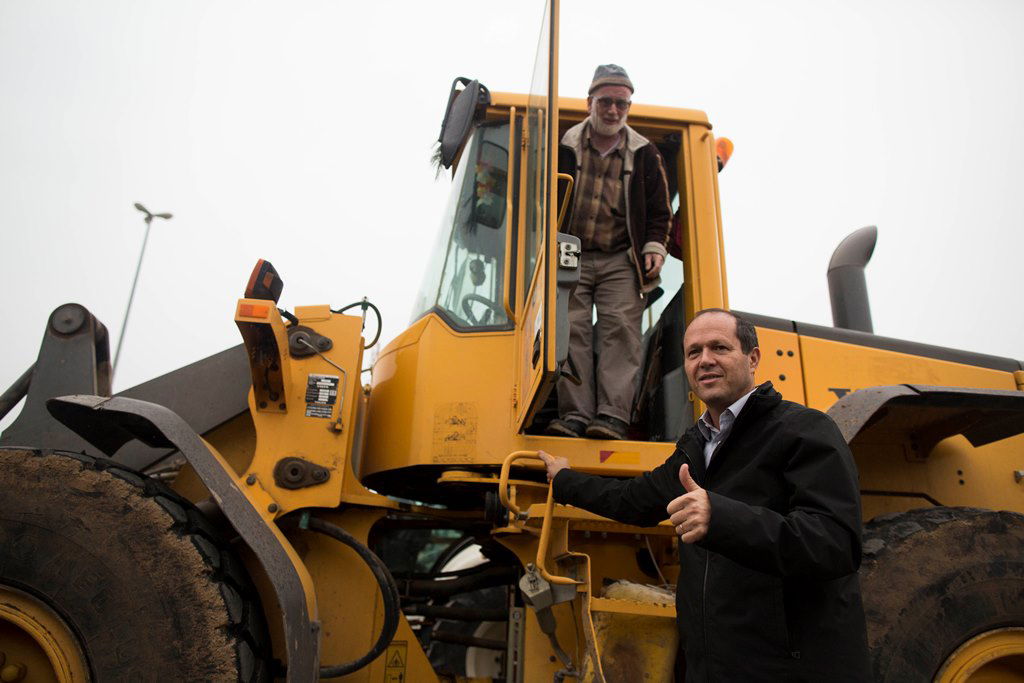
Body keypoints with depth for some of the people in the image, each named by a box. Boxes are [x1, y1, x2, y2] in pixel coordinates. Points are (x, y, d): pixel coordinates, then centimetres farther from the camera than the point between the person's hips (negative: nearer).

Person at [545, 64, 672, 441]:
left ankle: (613, 416, -15)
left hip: (621, 260, 0)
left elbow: (659, 209, 15)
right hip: (572, 257, 0)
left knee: (620, 329, -11)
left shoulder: (644, 154, 10)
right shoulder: (565, 148, 6)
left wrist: (654, 247, 0)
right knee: (572, 330, -9)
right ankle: (575, 414, -9)